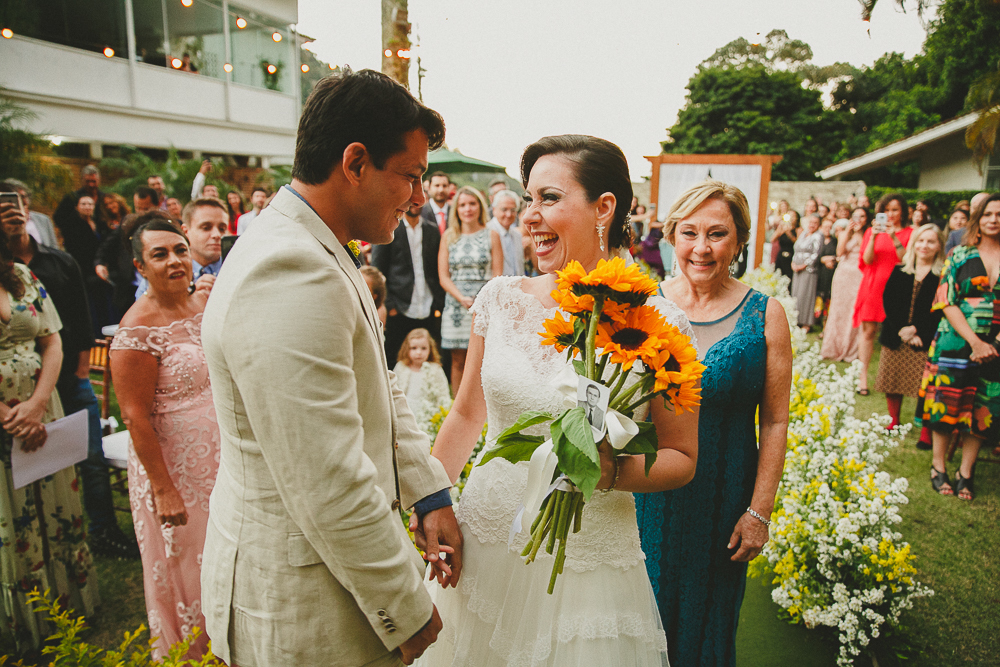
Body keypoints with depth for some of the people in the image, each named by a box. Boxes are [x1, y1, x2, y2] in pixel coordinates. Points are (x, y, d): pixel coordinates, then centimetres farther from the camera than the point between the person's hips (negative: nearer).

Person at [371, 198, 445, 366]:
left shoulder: (432, 230, 12)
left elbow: (438, 271, 14)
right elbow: (377, 271, -1)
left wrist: (439, 305, 5)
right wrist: (388, 305, -8)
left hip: (428, 313, 3)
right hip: (398, 312, -3)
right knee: (393, 365, 2)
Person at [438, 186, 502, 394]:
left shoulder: (491, 235, 6)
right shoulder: (448, 236, 10)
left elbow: (497, 276, 1)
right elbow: (443, 276, 5)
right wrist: (462, 298, -11)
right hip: (455, 305, 2)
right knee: (458, 362, 4)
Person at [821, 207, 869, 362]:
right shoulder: (844, 233, 10)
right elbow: (840, 252, -7)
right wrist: (847, 232, -10)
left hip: (860, 276, -1)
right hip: (843, 274, 1)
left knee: (855, 312, -4)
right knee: (839, 310, 4)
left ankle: (851, 350, 6)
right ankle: (834, 348, 11)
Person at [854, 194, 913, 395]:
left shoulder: (910, 233, 6)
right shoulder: (873, 231, 10)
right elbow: (867, 260, -1)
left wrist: (894, 238, -15)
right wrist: (873, 237, -15)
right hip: (873, 285, 1)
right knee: (868, 331, -4)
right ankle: (863, 377, -1)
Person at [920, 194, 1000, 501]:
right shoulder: (960, 255, 2)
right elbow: (947, 302, -4)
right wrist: (974, 340, -14)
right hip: (956, 343, -1)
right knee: (946, 404, 2)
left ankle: (965, 472, 19)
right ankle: (938, 467, 18)